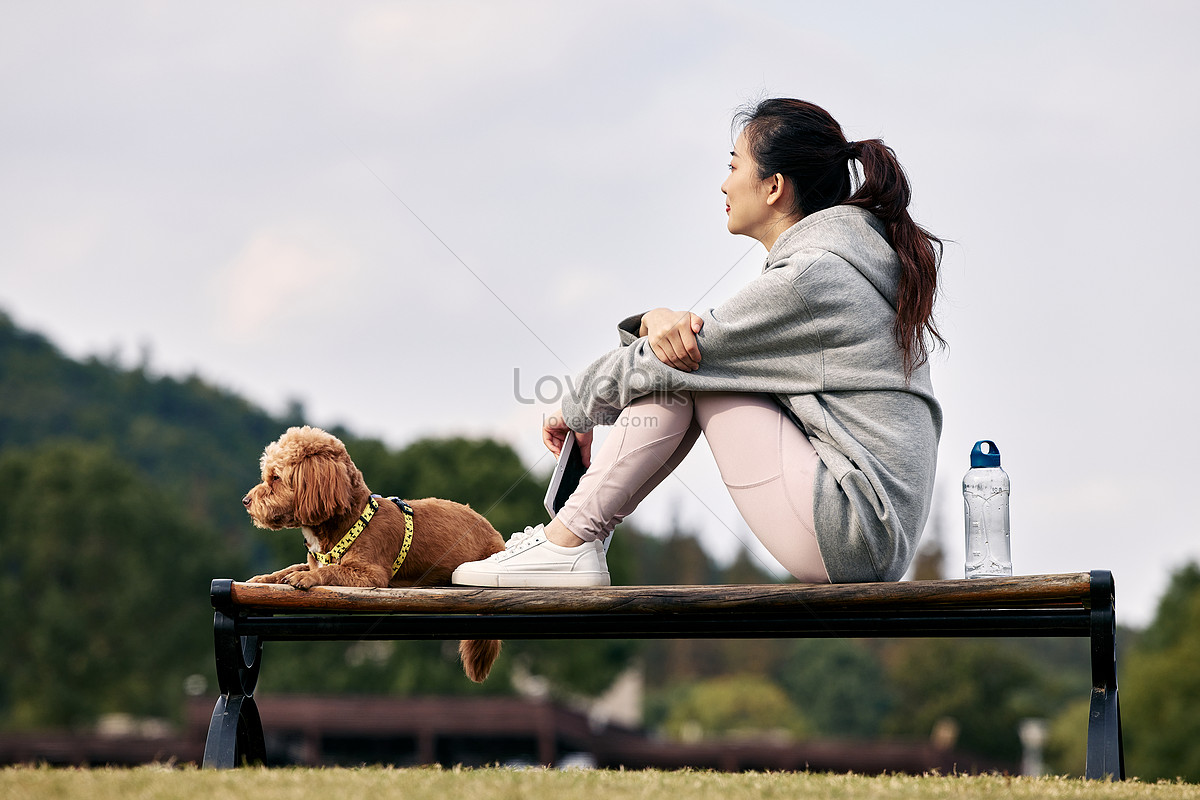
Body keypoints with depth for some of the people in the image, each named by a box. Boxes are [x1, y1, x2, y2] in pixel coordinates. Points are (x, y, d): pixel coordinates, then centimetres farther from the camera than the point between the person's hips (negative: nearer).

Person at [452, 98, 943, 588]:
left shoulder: (809, 277, -14)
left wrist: (575, 411, 9)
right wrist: (659, 320, -6)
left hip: (852, 532, -10)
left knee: (680, 365, -4)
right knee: (679, 342, 12)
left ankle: (568, 543, -2)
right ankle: (573, 531, 10)